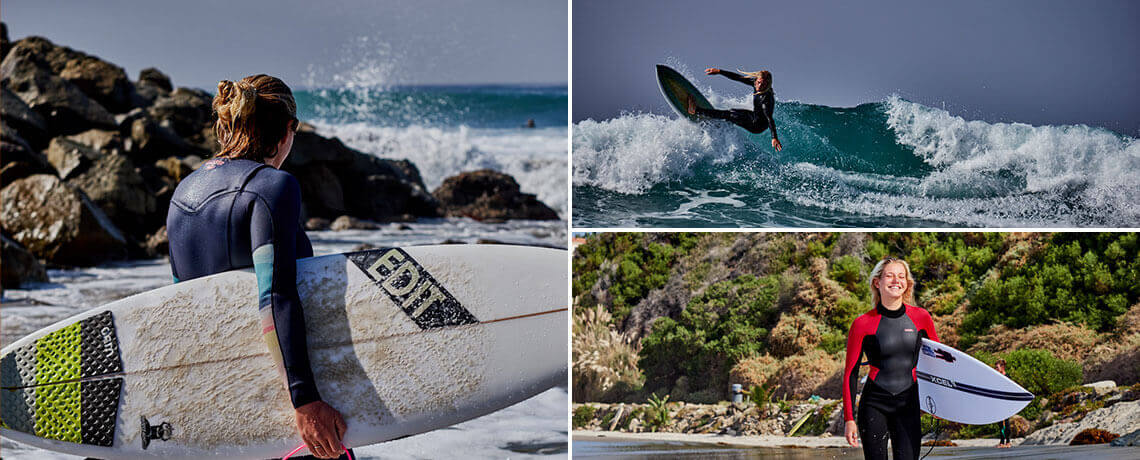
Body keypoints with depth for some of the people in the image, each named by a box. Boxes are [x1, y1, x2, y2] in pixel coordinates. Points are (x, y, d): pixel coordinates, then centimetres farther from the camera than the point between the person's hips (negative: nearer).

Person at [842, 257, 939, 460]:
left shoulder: (921, 318, 3)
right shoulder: (863, 324, -4)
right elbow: (850, 373, -1)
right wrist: (849, 419, -5)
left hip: (908, 406, 2)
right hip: (874, 404, -2)